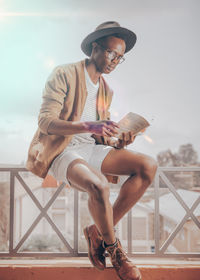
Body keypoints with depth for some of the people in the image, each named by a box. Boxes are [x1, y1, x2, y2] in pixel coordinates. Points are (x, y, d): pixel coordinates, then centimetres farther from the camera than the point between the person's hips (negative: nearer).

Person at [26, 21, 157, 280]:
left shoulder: (106, 90, 17)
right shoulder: (63, 74, -6)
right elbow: (45, 121, -16)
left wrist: (119, 142, -4)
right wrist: (88, 126, -29)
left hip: (92, 149, 7)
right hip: (61, 151, -7)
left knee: (148, 166, -13)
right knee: (99, 185, -36)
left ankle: (99, 232, -8)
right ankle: (113, 247, -8)